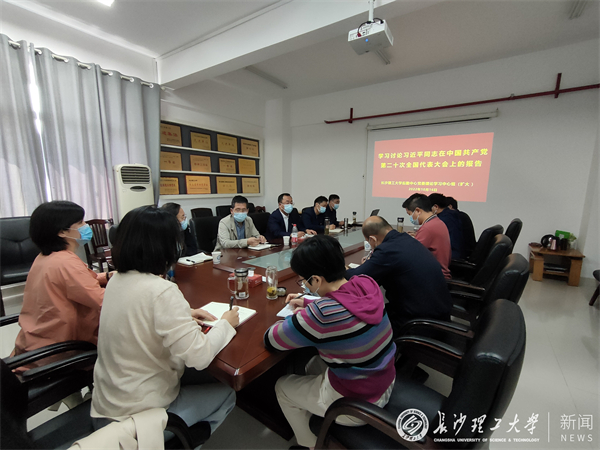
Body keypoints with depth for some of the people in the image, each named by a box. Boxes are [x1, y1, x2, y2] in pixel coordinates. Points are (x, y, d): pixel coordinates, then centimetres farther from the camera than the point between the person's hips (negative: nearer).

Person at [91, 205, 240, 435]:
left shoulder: (116, 280, -5)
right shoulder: (162, 291, -32)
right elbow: (199, 357, -31)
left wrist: (184, 315, 2)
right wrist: (225, 323, -14)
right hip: (137, 412, -7)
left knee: (207, 375, 21)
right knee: (226, 392, 12)